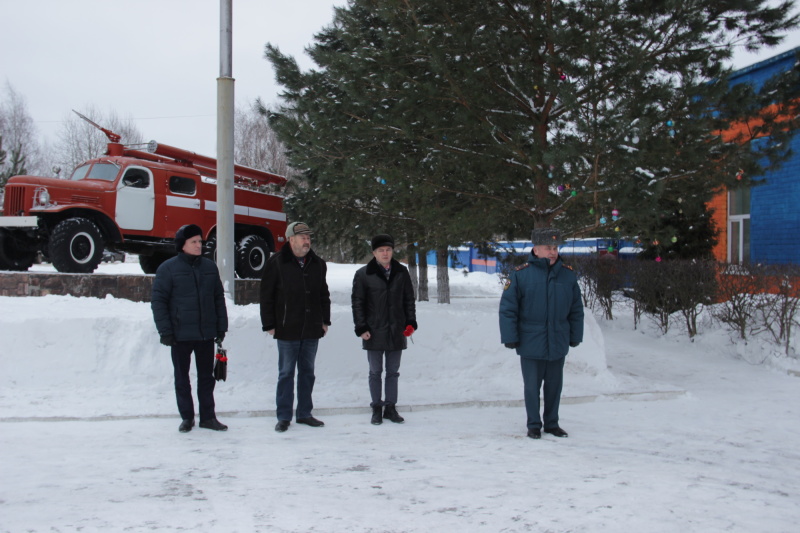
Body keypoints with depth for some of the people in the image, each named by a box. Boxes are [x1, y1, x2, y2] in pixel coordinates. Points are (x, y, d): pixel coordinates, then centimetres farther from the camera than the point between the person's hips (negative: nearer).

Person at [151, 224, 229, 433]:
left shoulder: (209, 267, 8)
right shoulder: (168, 268, -5)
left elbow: (219, 298, 12)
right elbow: (158, 300, -6)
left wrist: (221, 326, 7)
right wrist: (165, 331, -12)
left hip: (207, 333, 3)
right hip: (181, 334, -3)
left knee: (207, 376, 9)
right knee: (182, 378, 8)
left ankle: (208, 417, 18)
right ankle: (187, 418, 19)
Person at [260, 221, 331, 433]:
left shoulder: (318, 264, 9)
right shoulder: (277, 263, -6)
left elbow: (324, 295, 17)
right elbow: (266, 296, -5)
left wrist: (325, 320, 12)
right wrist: (269, 324, -7)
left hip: (312, 330, 5)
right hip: (287, 330, -4)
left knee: (307, 372, 11)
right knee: (286, 373, 3)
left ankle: (304, 414, 22)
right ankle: (284, 417, 12)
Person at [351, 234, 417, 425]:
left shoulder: (401, 272, 5)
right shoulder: (363, 275, -4)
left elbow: (409, 299, 12)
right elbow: (357, 302, -2)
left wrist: (411, 322, 4)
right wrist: (361, 328, -7)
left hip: (396, 332, 3)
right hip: (374, 332, -2)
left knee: (393, 372, 10)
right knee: (375, 372, 7)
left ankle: (390, 407, 21)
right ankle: (376, 408, 17)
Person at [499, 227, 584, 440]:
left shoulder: (568, 275, 1)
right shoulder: (520, 275, -10)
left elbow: (576, 310, 9)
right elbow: (507, 309, -8)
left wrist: (575, 336, 9)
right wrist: (510, 337, -10)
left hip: (558, 344, 3)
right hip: (531, 344, -3)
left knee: (554, 385, 14)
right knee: (532, 386, 8)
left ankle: (552, 423, 29)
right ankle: (534, 425, 22)